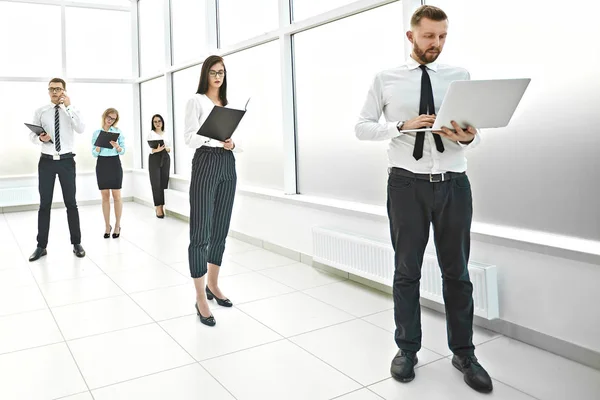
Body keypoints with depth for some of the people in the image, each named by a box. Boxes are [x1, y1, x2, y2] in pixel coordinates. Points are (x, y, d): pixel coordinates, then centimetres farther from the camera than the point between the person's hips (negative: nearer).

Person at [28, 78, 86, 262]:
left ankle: (76, 243, 16)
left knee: (71, 203, 6)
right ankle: (41, 246, 14)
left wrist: (69, 106, -18)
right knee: (44, 204, 6)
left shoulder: (71, 111, 2)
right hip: (46, 161, 1)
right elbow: (31, 135, 7)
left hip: (66, 161, -1)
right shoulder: (40, 112, 4)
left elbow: (81, 129, -15)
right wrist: (40, 138, -16)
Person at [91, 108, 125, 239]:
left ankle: (117, 225, 8)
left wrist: (117, 146, -20)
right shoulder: (96, 133, 7)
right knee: (105, 196, 5)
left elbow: (123, 151, 0)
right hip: (101, 164, 2)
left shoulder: (118, 131, 3)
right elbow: (94, 153, 5)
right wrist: (98, 146, -15)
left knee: (116, 195, -1)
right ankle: (107, 225, 13)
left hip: (114, 163, -1)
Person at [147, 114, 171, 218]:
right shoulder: (151, 133, 3)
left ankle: (162, 207, 4)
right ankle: (158, 208, -8)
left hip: (165, 159, 4)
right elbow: (150, 149, -7)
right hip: (155, 159, -4)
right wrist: (156, 150, -27)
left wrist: (167, 149, -6)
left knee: (164, 183, -1)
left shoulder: (166, 133, 16)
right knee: (156, 183, -8)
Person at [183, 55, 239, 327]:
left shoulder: (229, 104, 18)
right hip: (206, 163, -6)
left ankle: (213, 285, 25)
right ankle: (200, 299, -3)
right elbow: (190, 137, -8)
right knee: (201, 232, -8)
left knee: (220, 230, 11)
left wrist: (232, 143, -6)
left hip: (227, 164, 6)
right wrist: (218, 139, -20)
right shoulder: (196, 101, 2)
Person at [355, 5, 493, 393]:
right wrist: (403, 126, -15)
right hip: (407, 184, -1)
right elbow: (362, 127, 1)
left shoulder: (460, 76, 6)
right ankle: (407, 349, 26)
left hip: (454, 184, 2)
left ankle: (464, 353, 27)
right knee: (407, 270, 9)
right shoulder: (386, 79, 4)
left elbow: (474, 131, 4)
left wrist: (468, 137, -20)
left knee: (457, 272, 11)